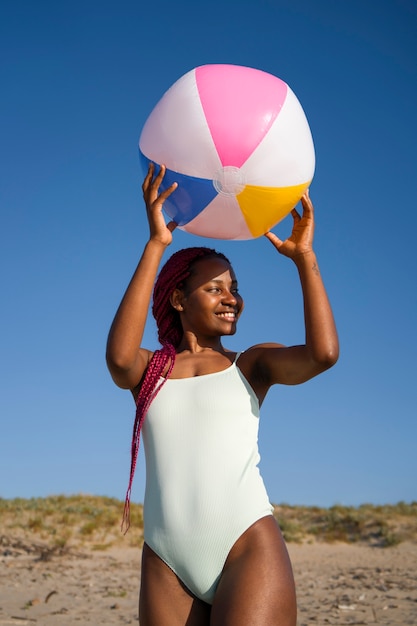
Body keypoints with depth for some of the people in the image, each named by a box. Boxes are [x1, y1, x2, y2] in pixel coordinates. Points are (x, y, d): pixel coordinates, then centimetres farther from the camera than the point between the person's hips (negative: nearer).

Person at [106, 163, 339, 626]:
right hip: (166, 564, 2)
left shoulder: (252, 364, 11)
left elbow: (324, 352, -9)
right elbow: (119, 356, -12)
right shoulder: (149, 371, 13)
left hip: (250, 549, -2)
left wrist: (304, 257, -3)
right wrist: (155, 244, -13)